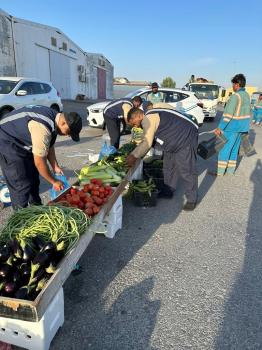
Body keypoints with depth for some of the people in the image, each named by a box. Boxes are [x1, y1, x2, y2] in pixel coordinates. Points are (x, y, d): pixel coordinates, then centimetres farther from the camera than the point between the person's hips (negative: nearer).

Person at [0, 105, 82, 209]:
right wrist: (54, 181, -16)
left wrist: (55, 167, 1)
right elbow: (39, 162, -28)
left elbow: (49, 146, 6)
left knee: (33, 179, 14)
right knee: (21, 184, -10)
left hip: (22, 142, 10)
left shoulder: (55, 119, -6)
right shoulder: (42, 127, -35)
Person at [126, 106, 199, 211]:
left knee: (186, 171, -8)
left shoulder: (149, 118, -21)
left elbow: (147, 143, -27)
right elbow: (148, 140, 13)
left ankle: (192, 200, 3)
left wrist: (134, 156, -21)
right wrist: (136, 155, 6)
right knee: (168, 167, 16)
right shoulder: (151, 116, 10)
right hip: (174, 141, 11)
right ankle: (168, 191, 30)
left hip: (185, 139, -11)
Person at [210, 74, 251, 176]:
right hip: (242, 126, 9)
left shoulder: (235, 96, -18)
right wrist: (245, 126, 19)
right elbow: (246, 111, 14)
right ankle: (231, 169, 22)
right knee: (234, 148, 15)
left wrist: (220, 128, -21)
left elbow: (228, 114, -23)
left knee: (225, 148, -1)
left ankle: (220, 171, 5)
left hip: (233, 126, -9)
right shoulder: (247, 95, 10)